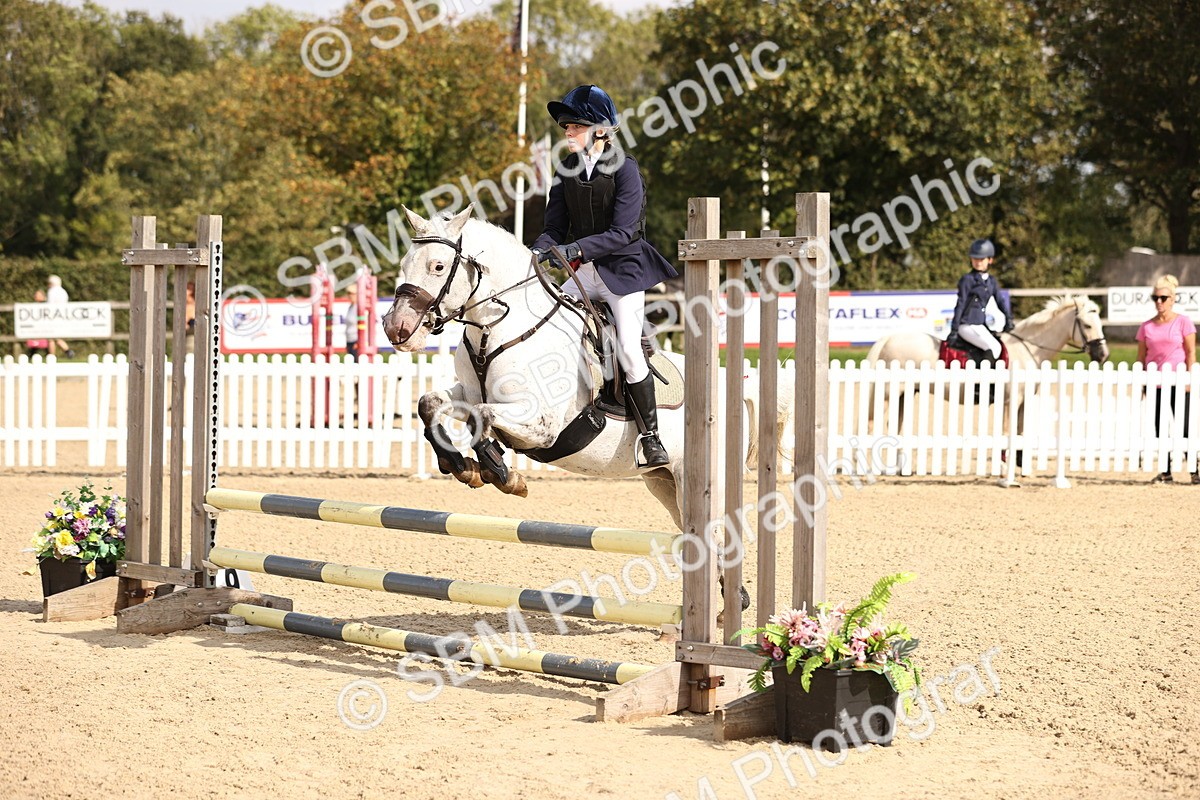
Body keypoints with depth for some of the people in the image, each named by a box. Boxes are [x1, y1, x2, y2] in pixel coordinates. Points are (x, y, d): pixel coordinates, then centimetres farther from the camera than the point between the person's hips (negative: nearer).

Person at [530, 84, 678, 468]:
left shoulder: (624, 168, -14)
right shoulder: (565, 171, 3)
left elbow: (622, 232, -20)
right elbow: (555, 227, 3)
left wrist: (577, 248, -31)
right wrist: (538, 252, -18)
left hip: (623, 269, -6)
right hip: (584, 272, 6)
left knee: (629, 351, -14)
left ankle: (651, 437, -2)